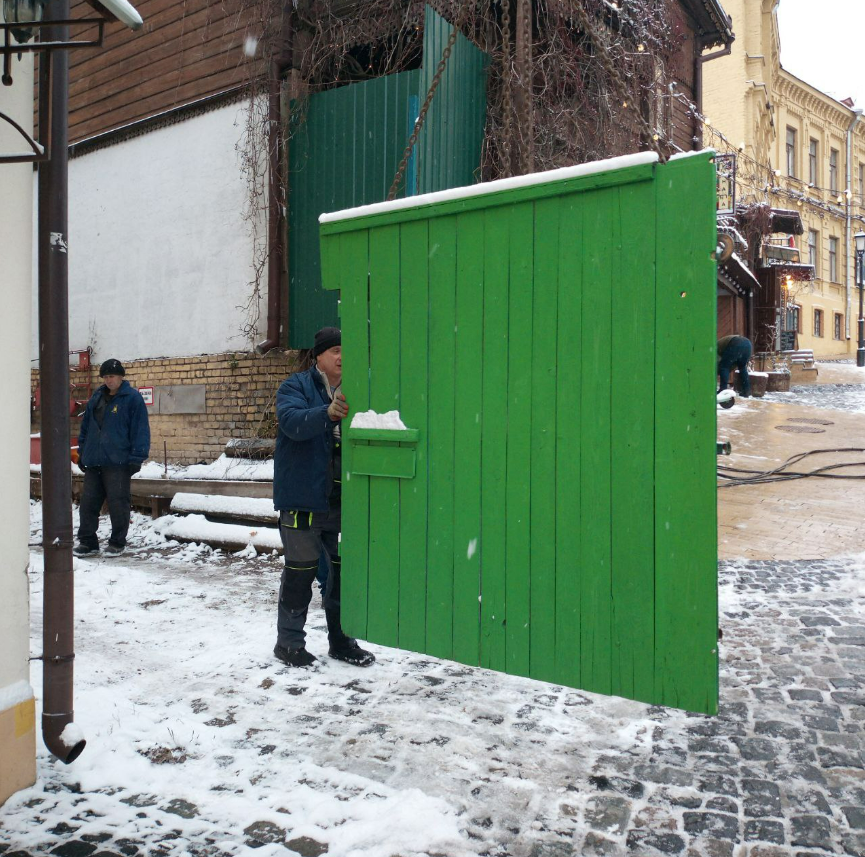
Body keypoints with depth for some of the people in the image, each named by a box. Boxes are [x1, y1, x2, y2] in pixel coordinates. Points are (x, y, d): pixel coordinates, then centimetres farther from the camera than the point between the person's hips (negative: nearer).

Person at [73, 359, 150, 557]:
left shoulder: (132, 398, -6)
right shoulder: (97, 397, 14)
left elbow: (140, 429, -10)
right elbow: (86, 427, 21)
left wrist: (136, 457, -15)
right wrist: (82, 453, 17)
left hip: (118, 462, -6)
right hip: (93, 461, 6)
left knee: (118, 503, 0)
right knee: (88, 502, 9)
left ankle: (117, 542, 12)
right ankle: (87, 541, 19)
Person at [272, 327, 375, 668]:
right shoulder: (296, 386, -3)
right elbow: (292, 421, -23)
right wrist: (328, 413, -40)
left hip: (341, 499, 5)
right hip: (303, 498, -5)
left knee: (344, 569, 12)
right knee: (301, 570, 3)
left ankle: (341, 640, 27)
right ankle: (289, 642, 20)